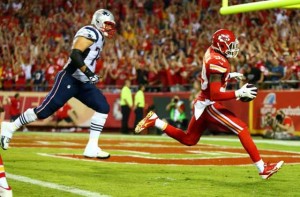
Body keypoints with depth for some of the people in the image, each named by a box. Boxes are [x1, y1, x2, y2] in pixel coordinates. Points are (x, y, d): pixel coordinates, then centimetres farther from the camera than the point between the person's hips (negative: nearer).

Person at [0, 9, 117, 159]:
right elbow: (75, 54, -24)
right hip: (69, 79, -10)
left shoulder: (99, 37, 18)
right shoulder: (90, 32, -12)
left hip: (83, 83, 10)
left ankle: (92, 147, -2)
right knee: (44, 110, -7)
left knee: (103, 108, -2)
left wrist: (91, 76, 21)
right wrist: (88, 73, -28)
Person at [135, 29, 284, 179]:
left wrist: (229, 76, 14)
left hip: (202, 103, 9)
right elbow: (215, 95, -26)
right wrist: (239, 93, -25)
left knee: (188, 140, 23)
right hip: (210, 105, -9)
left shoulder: (211, 52, 6)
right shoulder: (217, 62, -22)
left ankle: (154, 121, 21)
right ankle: (263, 169, -10)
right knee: (242, 129, -10)